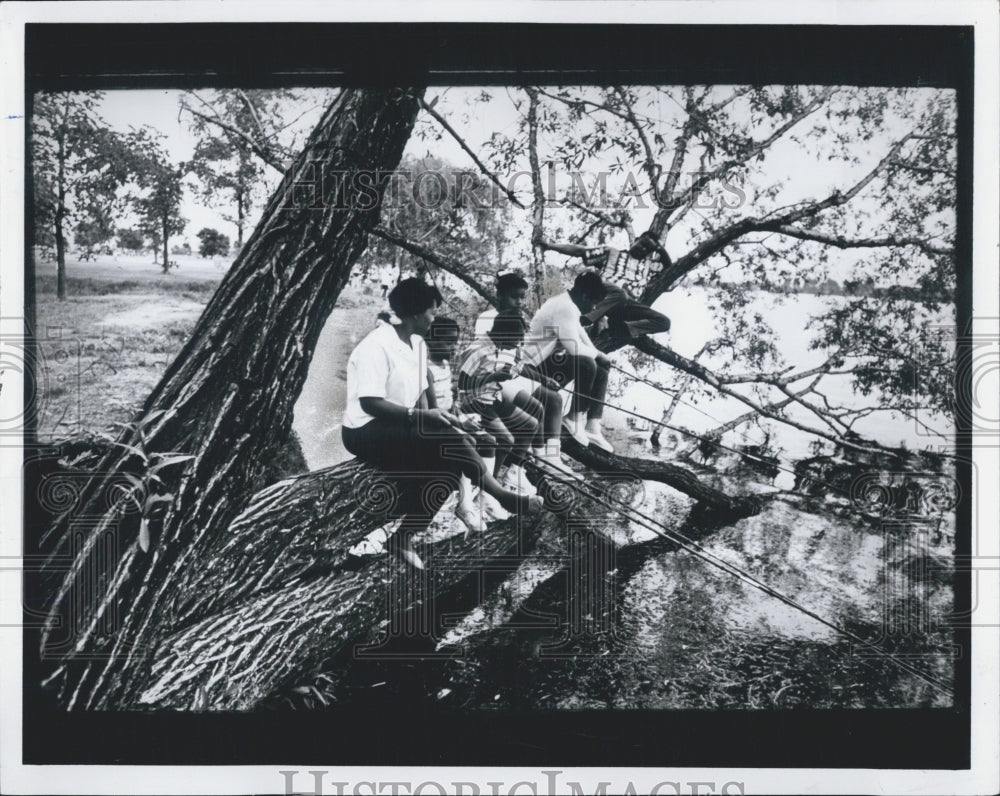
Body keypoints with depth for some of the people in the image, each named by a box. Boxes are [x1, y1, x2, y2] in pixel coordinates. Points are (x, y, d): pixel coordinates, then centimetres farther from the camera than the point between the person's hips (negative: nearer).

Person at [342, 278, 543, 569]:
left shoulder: (418, 344, 9)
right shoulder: (377, 345, -18)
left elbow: (419, 394, 11)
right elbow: (369, 403, -25)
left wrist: (431, 421, -9)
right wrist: (421, 416, -29)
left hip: (400, 428, 9)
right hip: (367, 431, -9)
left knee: (444, 459, -17)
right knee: (451, 439, -25)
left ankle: (404, 537, -11)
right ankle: (502, 496, -12)